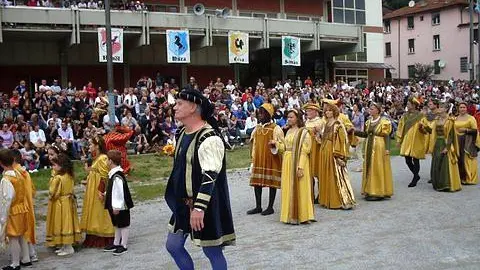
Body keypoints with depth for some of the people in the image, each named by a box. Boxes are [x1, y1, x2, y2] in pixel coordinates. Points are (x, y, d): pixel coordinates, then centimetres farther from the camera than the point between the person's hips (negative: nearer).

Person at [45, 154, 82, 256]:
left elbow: (52, 193, -15)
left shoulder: (57, 178, -20)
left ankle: (68, 248, 4)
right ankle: (65, 246, 21)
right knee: (67, 223, 12)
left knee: (63, 224, -1)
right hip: (69, 202, 8)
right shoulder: (69, 176, 3)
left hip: (60, 205, -8)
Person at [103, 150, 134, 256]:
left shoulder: (117, 176, -25)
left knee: (123, 225, 2)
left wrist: (116, 207, -23)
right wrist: (105, 194, 21)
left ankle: (123, 246, 12)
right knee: (117, 225, 20)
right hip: (115, 205, 10)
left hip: (120, 206, -10)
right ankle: (116, 244, 32)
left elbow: (119, 192, -25)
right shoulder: (113, 174, 6)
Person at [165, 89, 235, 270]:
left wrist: (199, 207, -31)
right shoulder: (181, 133, 8)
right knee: (173, 245, 14)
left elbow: (210, 176, -27)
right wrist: (177, 199, 18)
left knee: (211, 250, 4)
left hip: (206, 205, -9)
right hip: (184, 203, 9)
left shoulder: (209, 137, -21)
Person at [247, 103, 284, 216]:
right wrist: (253, 159, 15)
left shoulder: (275, 128, -8)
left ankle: (270, 207, 11)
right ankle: (258, 207, 17)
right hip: (258, 160, 6)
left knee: (272, 182, 2)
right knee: (257, 182, 7)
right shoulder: (257, 128, 10)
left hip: (271, 160, -6)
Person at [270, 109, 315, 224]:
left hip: (298, 162, -7)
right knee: (288, 189, 10)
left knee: (299, 189, -3)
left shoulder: (303, 132, -8)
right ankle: (290, 214, 19)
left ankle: (301, 215, 5)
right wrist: (276, 143, 0)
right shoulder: (289, 132, 16)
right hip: (287, 162, 7)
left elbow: (304, 151, -14)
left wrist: (300, 166, -20)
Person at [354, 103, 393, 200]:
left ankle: (379, 192, 3)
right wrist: (355, 131, 1)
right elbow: (365, 134, 10)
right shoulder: (369, 121, 11)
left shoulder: (384, 121, -8)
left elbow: (387, 136, -11)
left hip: (379, 147, -7)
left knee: (378, 169, -3)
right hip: (369, 147, 7)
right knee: (369, 168, 8)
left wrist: (387, 149, -18)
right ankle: (370, 191, 15)